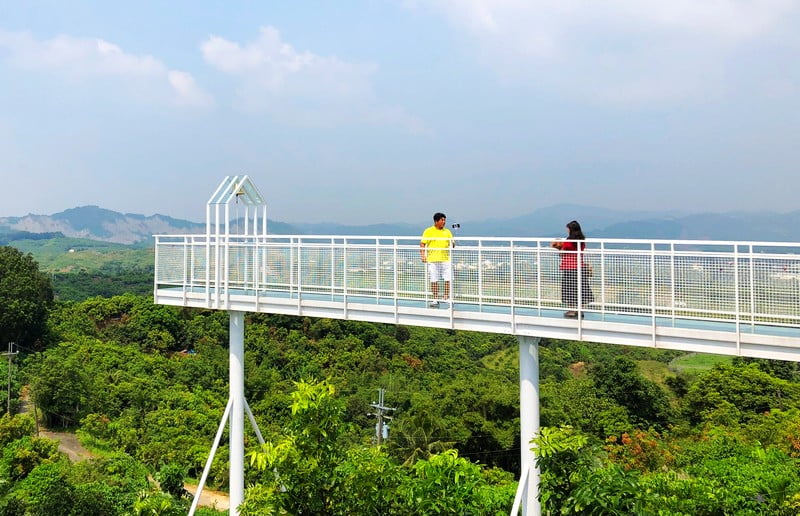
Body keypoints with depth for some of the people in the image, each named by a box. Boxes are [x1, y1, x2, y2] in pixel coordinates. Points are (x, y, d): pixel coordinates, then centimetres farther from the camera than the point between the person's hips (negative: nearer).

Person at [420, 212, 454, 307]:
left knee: (448, 280, -3)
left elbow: (451, 244, 15)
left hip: (446, 259, 3)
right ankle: (435, 299, 12)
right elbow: (422, 244, 0)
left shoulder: (447, 231, 13)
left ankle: (447, 297, 10)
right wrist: (423, 255, -12)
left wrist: (452, 244, -8)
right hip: (433, 260, -3)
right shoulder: (428, 231, 2)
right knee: (434, 281, 2)